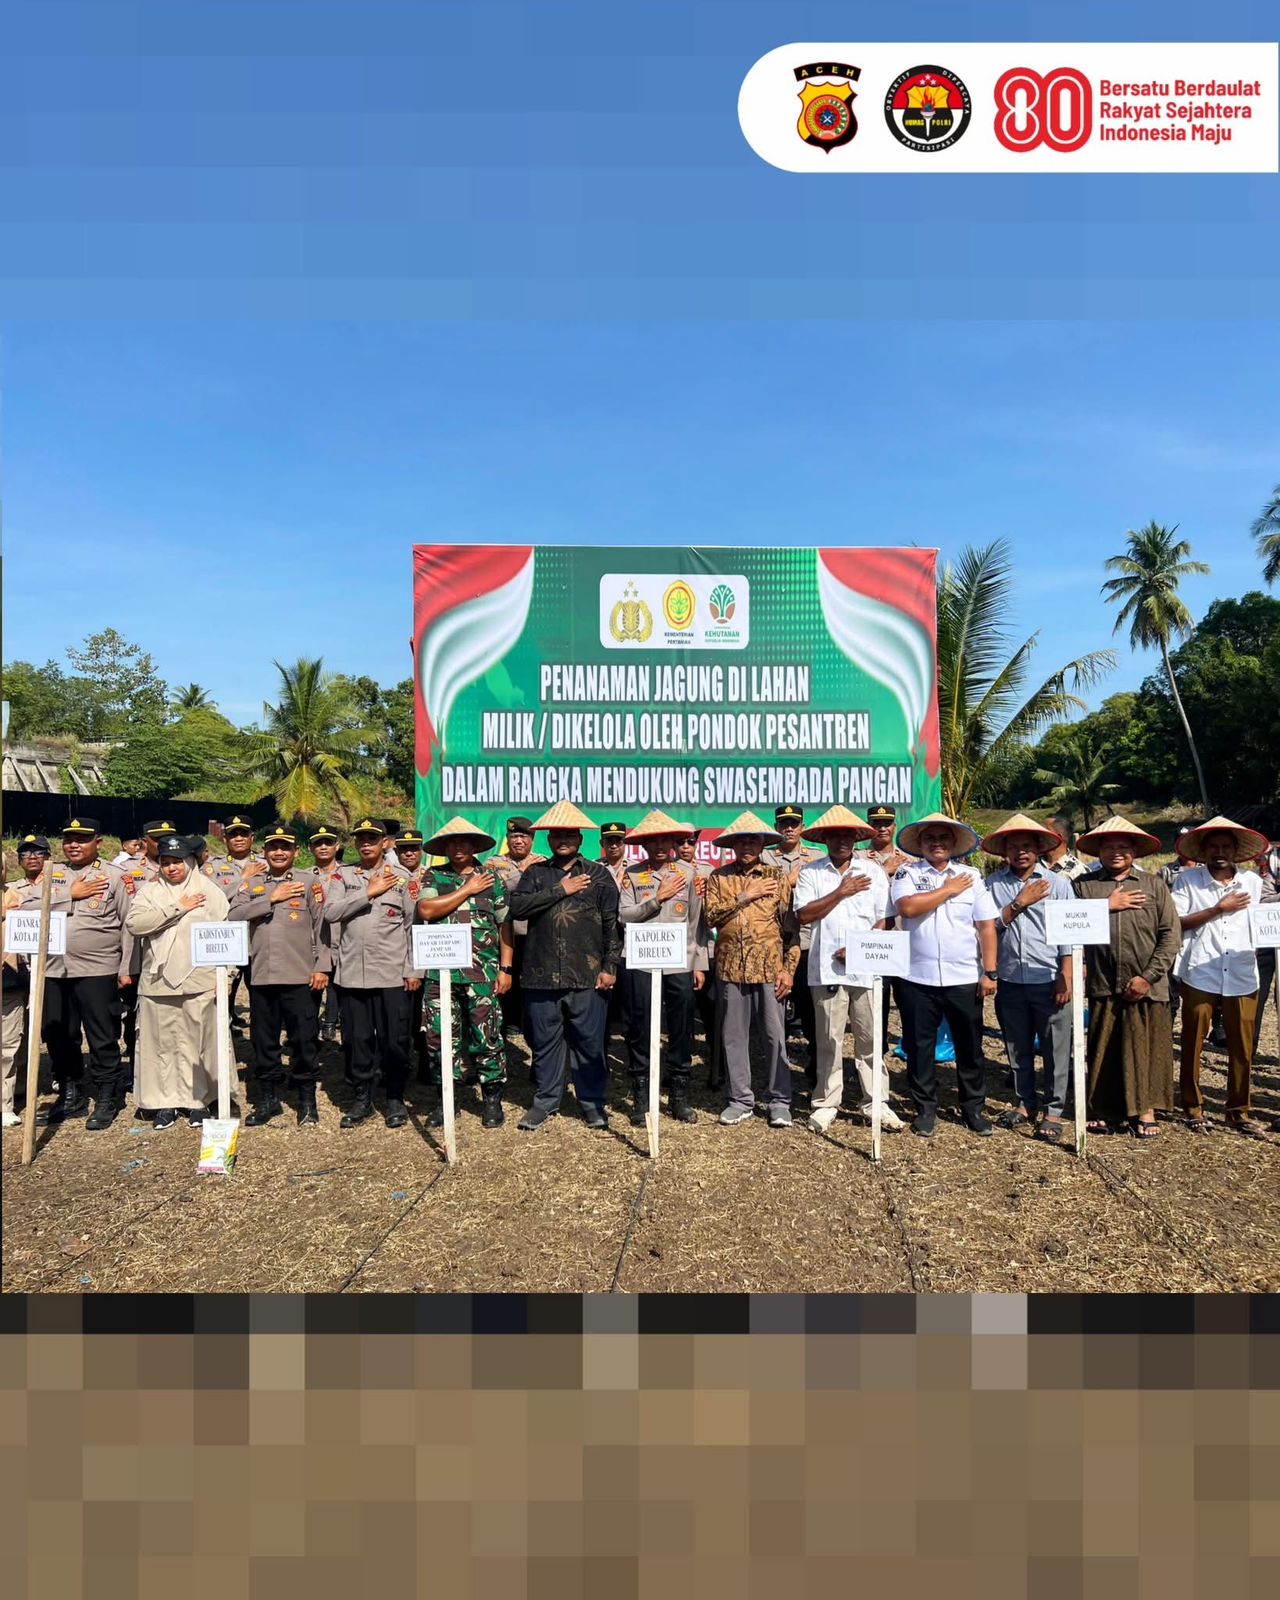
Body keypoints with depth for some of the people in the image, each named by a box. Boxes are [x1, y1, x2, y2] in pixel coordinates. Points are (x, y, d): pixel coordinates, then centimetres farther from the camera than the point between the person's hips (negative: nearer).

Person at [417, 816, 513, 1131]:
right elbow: (426, 910, -9)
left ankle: (492, 1099, 16)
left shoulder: (491, 878, 8)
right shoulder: (433, 877, 10)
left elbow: (505, 925, 6)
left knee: (487, 1037, 2)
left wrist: (505, 969, 0)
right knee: (442, 1037, 7)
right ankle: (446, 1098, 22)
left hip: (483, 974, -1)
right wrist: (468, 890, -7)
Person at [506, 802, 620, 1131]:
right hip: (542, 974, 2)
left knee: (590, 1042, 5)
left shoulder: (599, 875, 6)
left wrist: (610, 966, -4)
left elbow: (613, 924, 3)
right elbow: (517, 907, -7)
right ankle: (546, 1100, 26)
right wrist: (560, 890, -9)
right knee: (545, 1040, 11)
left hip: (587, 974, -1)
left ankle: (592, 1101, 20)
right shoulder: (535, 873, 11)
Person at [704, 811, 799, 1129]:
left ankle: (779, 1100, 18)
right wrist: (746, 896, -10)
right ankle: (741, 1099, 21)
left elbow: (791, 926, 2)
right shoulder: (719, 877, 7)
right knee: (734, 1036, 8)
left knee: (775, 1036, 4)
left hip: (770, 968, -1)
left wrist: (789, 968, -4)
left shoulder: (778, 877, 4)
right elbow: (711, 915, -6)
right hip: (731, 968, 1)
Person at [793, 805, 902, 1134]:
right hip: (827, 969, -1)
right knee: (829, 1040, 6)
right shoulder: (812, 872, 5)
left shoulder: (873, 870, 8)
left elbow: (884, 919, 4)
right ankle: (826, 1104, 16)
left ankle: (876, 1102, 18)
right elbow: (803, 915, -7)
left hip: (866, 968, 1)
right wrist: (841, 892, -10)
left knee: (871, 1038, 7)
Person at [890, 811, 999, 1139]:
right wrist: (948, 890, -10)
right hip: (918, 978, -1)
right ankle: (925, 1109, 23)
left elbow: (986, 926, 3)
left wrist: (990, 972, -3)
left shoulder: (971, 876, 5)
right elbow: (908, 907, -19)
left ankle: (973, 1109, 28)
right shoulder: (907, 873, 0)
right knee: (919, 1047, 8)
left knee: (970, 1047, 11)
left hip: (964, 979, 1)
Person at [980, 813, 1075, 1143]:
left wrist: (1066, 976, -7)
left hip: (1049, 980, -2)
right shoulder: (993, 884, 3)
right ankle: (1026, 1104, 29)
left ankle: (1053, 1111, 18)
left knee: (1055, 1050, 5)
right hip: (1010, 980, 2)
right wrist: (1020, 903, -11)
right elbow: (989, 926, -4)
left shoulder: (1057, 883, -1)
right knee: (1018, 1049, 14)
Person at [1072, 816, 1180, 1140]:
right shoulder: (1084, 885, 6)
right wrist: (1107, 906, -10)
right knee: (1103, 1048, 8)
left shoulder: (1154, 885, 6)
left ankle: (1145, 1109, 23)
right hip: (1103, 984, 0)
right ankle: (1102, 1108, 22)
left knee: (1145, 1048, 7)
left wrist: (1148, 976, -7)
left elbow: (1171, 935, 0)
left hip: (1146, 986, 0)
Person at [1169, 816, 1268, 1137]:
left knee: (1242, 1049, 7)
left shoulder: (1252, 882, 10)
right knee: (1193, 1046, 5)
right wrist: (1219, 909, -11)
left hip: (1242, 977, 3)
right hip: (1199, 976, -3)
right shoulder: (1187, 879, -1)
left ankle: (1239, 1111, 22)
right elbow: (1174, 923, -9)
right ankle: (1193, 1108, 19)